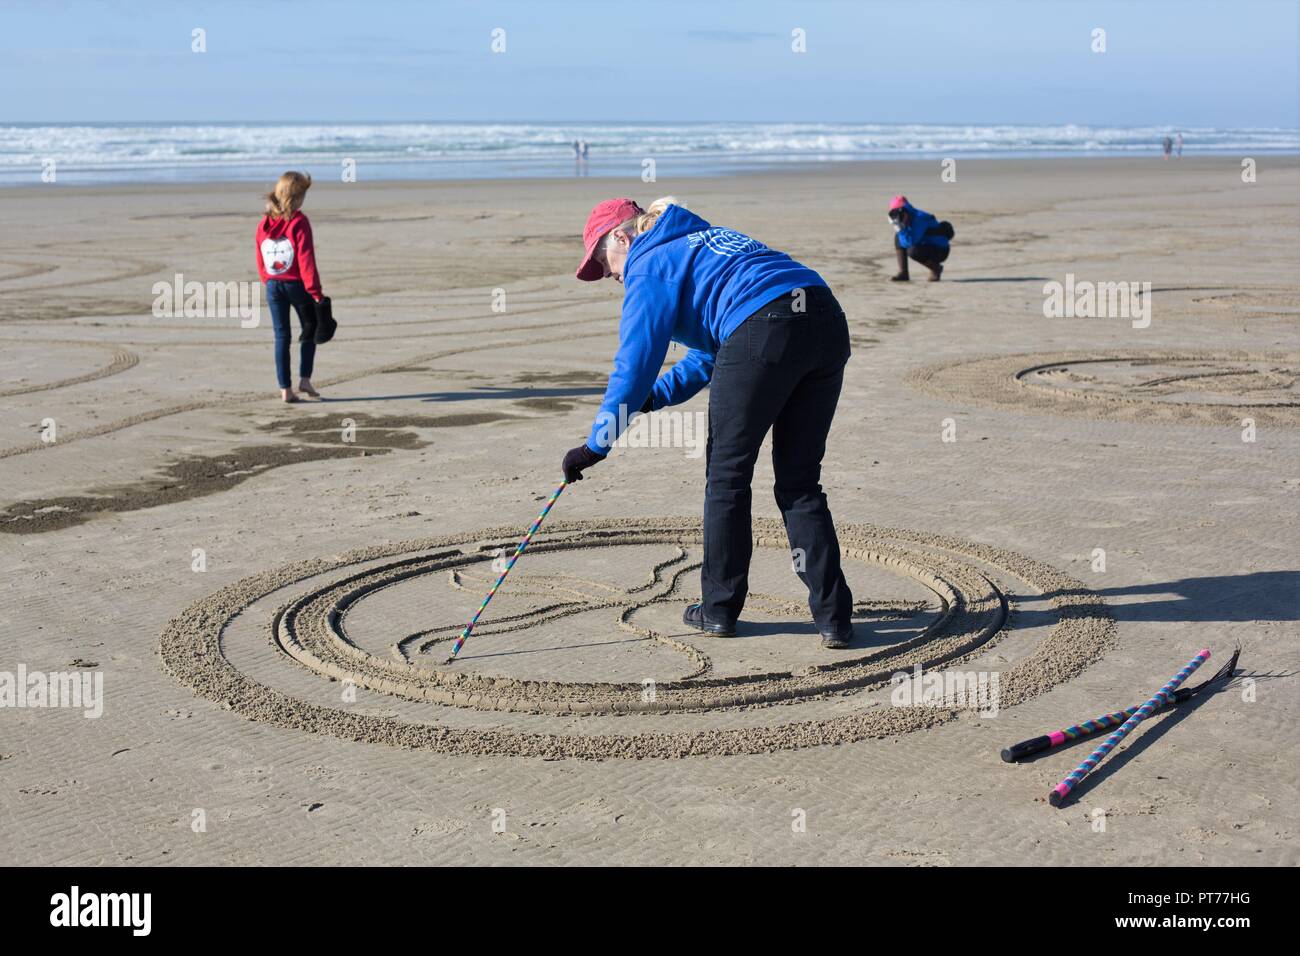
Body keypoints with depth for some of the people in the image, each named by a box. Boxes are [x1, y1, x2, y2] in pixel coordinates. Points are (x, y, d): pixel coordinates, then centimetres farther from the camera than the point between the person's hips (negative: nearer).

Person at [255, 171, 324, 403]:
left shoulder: (264, 224, 3)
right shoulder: (299, 222, -14)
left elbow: (260, 260, 8)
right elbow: (306, 259, -16)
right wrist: (315, 291, -13)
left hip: (273, 286, 4)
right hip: (297, 285, -4)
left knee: (281, 336, 8)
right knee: (309, 330, 14)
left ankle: (285, 388, 6)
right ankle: (305, 379, 4)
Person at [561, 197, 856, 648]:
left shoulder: (649, 265, 9)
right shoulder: (706, 242, 35)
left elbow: (634, 362, 1)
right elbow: (713, 353, 38)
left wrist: (596, 445, 5)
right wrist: (655, 395, 34)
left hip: (765, 329, -8)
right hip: (828, 322, 8)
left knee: (727, 474, 10)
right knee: (799, 481, 14)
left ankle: (719, 609, 19)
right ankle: (833, 616, 9)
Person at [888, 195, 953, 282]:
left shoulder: (920, 218, -26)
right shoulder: (907, 220, 0)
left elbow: (911, 242, -33)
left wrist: (900, 228, -32)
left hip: (940, 251, -9)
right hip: (926, 247, 9)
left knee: (912, 251, -33)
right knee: (898, 237, 2)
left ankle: (936, 268, -7)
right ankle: (903, 273, 1)